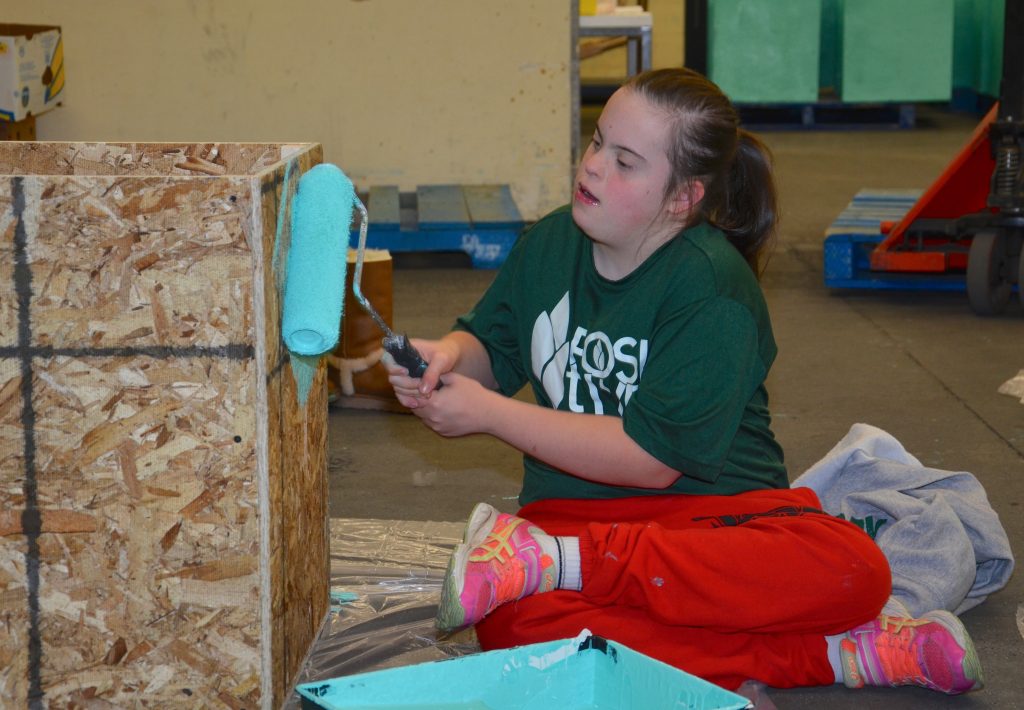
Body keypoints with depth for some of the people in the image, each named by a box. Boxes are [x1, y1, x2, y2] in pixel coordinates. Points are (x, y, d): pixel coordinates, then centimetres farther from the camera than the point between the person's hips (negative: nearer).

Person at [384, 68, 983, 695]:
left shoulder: (711, 286, -14)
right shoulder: (552, 242, 5)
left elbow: (654, 456, -19)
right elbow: (493, 348, 18)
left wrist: (488, 412, -19)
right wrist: (449, 355, -8)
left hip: (716, 505, -3)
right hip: (573, 504, 4)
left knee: (853, 570, -34)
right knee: (507, 619, -33)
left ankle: (555, 560, -34)